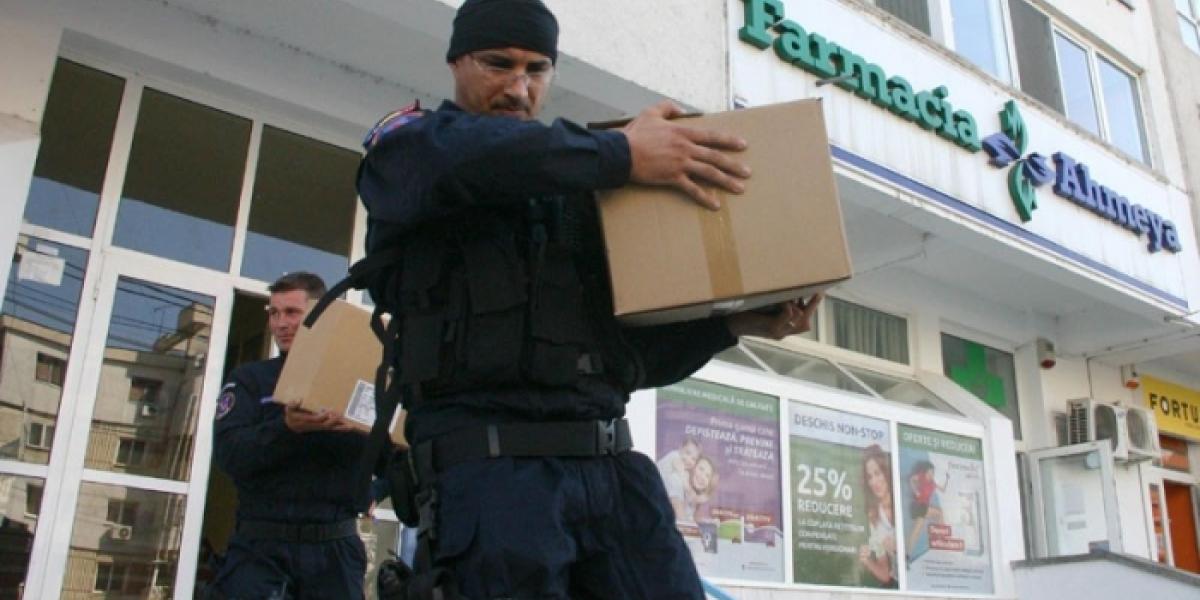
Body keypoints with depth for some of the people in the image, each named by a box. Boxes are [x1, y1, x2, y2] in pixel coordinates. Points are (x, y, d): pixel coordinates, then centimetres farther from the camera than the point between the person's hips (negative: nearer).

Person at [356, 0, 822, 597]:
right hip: (489, 461, -4)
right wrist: (619, 153, -13)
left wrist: (733, 322, 8)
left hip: (611, 465, 5)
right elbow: (459, 158, -19)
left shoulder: (578, 187, 23)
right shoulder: (404, 144, 10)